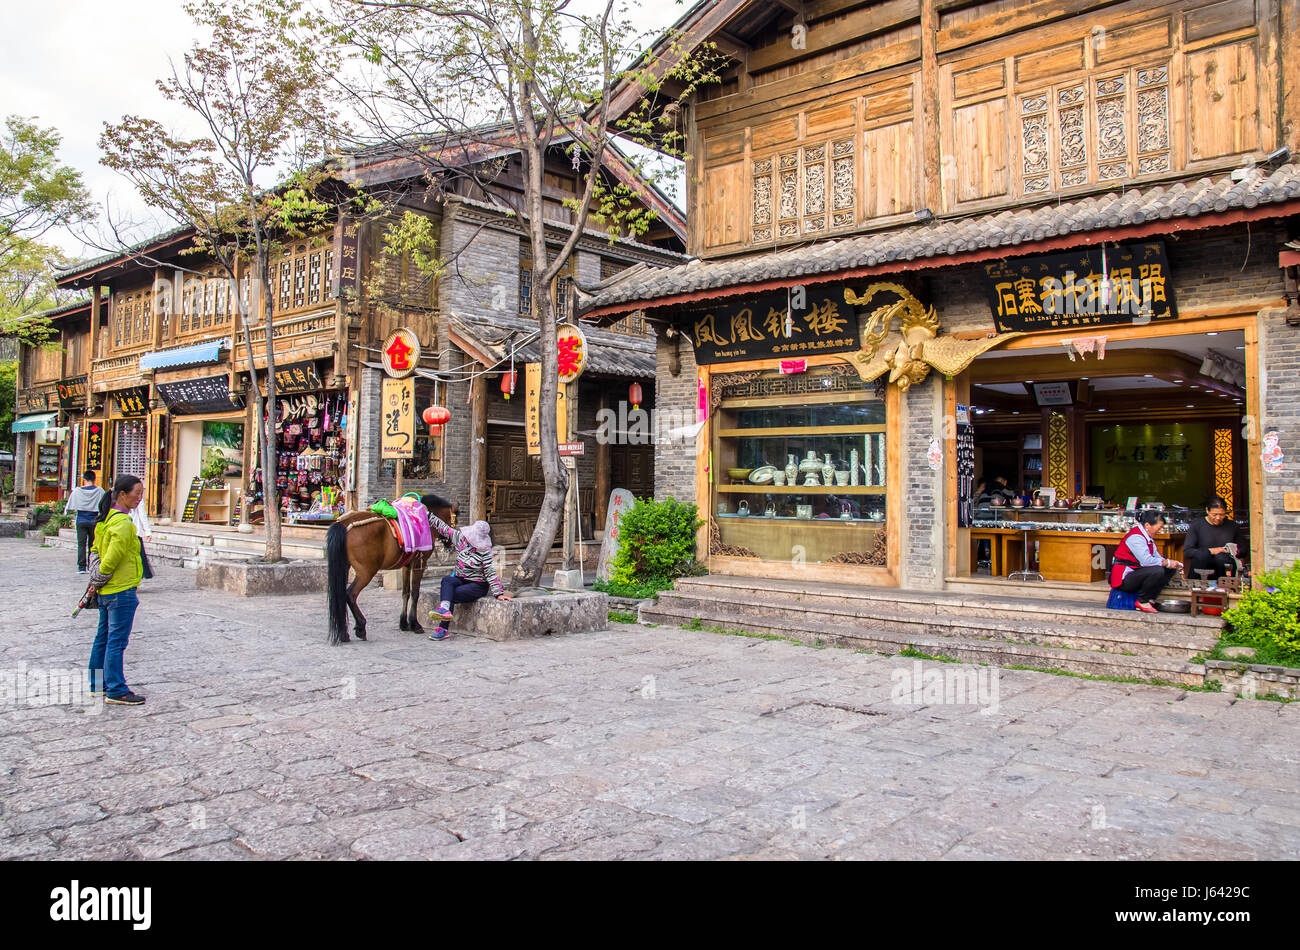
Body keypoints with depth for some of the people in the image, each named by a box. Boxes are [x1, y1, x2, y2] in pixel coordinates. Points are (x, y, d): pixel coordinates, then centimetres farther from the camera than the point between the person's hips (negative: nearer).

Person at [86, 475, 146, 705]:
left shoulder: (106, 519, 12)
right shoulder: (123, 523, -19)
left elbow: (96, 550, 16)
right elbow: (112, 557, -22)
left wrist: (96, 580, 11)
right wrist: (98, 580, -8)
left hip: (106, 591, 10)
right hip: (121, 591, -10)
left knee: (104, 637, 16)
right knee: (117, 640, -4)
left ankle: (98, 685, 26)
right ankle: (116, 691, 0)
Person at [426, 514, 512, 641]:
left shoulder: (485, 551, -17)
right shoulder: (460, 537, -2)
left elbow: (490, 572, -18)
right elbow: (442, 527, 7)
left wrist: (498, 593, -22)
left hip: (478, 586, -5)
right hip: (460, 579, 5)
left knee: (451, 596, -24)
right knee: (447, 580, -27)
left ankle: (443, 629, -20)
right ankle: (445, 609, -47)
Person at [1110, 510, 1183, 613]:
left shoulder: (1148, 537, 14)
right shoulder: (1135, 537, -19)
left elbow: (1157, 557, 14)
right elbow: (1146, 561, -29)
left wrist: (1173, 564, -4)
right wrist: (1167, 563, -18)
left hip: (1136, 573, 10)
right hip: (1124, 578, -10)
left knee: (1170, 570, 5)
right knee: (1157, 571, -30)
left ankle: (1150, 599, 1)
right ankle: (1142, 602, -12)